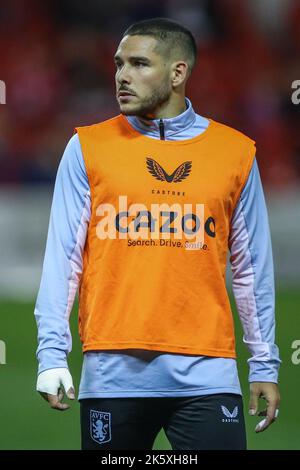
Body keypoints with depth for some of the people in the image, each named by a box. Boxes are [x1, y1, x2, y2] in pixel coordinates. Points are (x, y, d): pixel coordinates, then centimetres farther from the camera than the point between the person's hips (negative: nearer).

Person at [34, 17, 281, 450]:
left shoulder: (235, 152, 8)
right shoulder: (89, 148, 5)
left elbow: (252, 267, 12)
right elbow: (63, 257, 2)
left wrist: (265, 364, 10)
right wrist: (52, 356, -6)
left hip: (206, 373, 0)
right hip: (113, 373, 0)